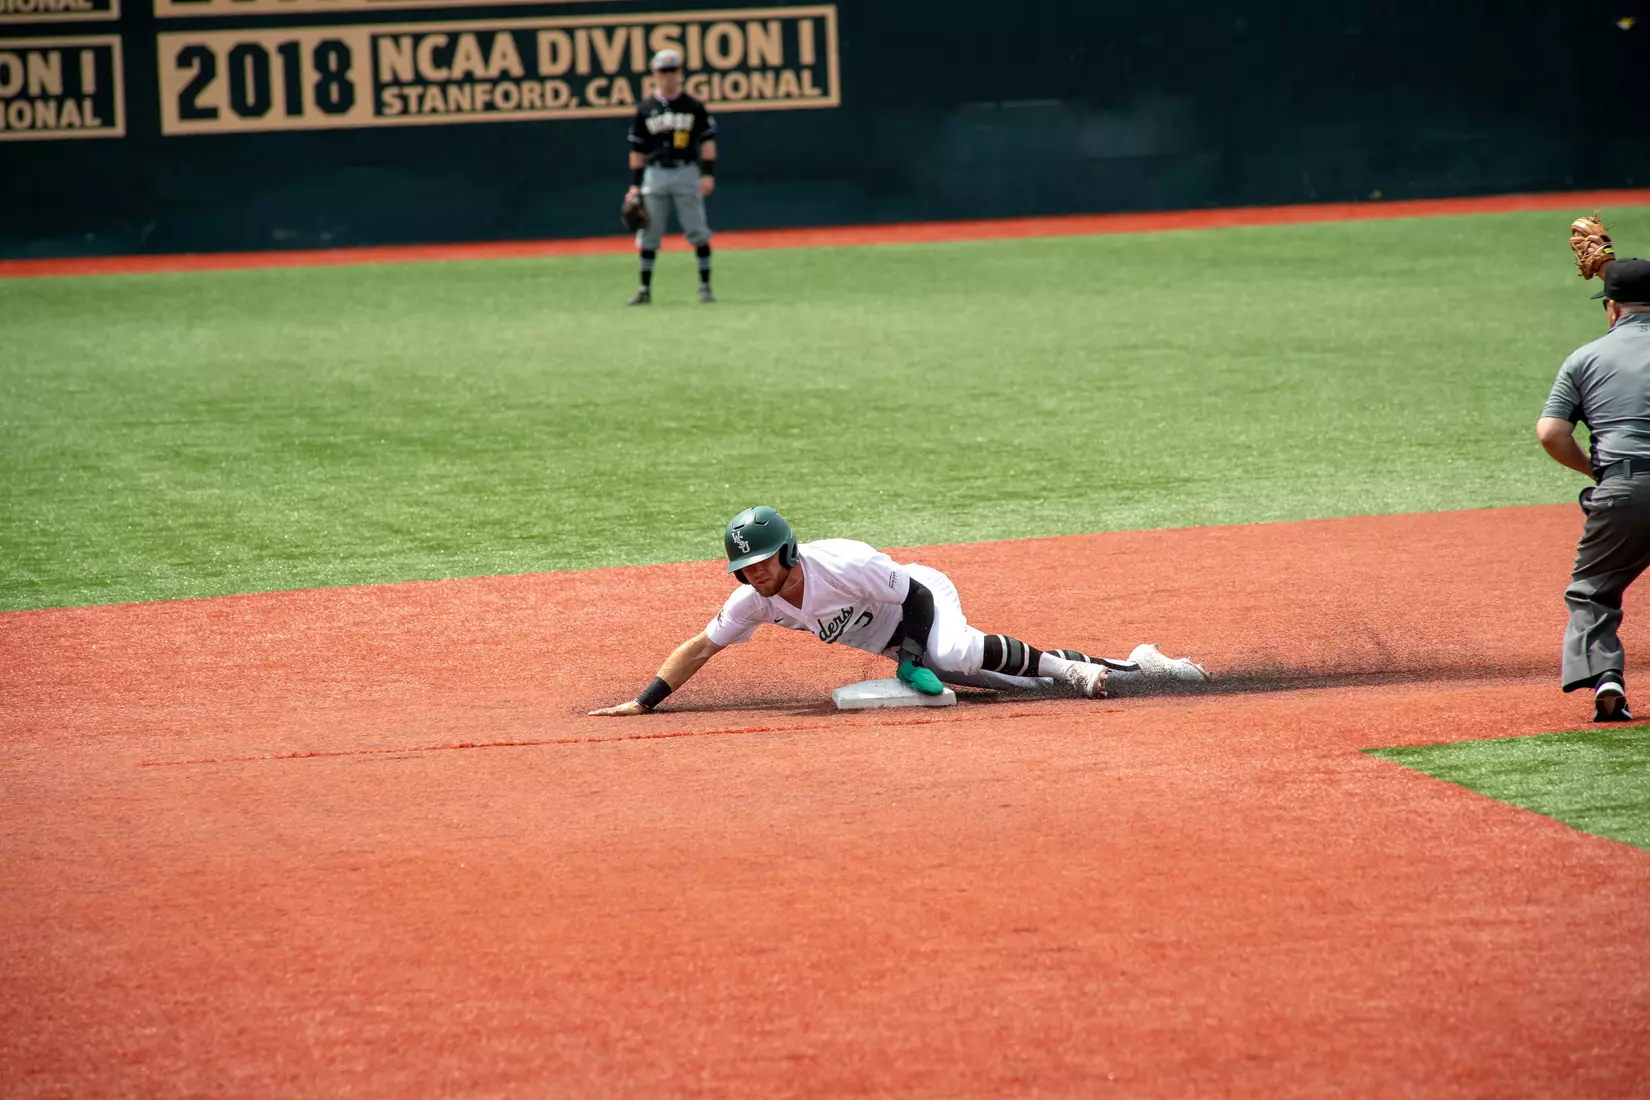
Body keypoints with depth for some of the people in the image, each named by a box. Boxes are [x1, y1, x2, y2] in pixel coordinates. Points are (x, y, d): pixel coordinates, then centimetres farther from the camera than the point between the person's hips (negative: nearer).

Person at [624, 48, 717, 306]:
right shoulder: (645, 109, 8)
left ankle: (705, 285, 4)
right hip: (655, 174, 2)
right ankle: (645, 289, 6)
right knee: (649, 234, 0)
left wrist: (708, 173, -10)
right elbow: (637, 149, 10)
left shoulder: (693, 106, 3)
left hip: (686, 172, -2)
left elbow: (707, 140, 2)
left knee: (698, 232, -4)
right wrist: (634, 185, 4)